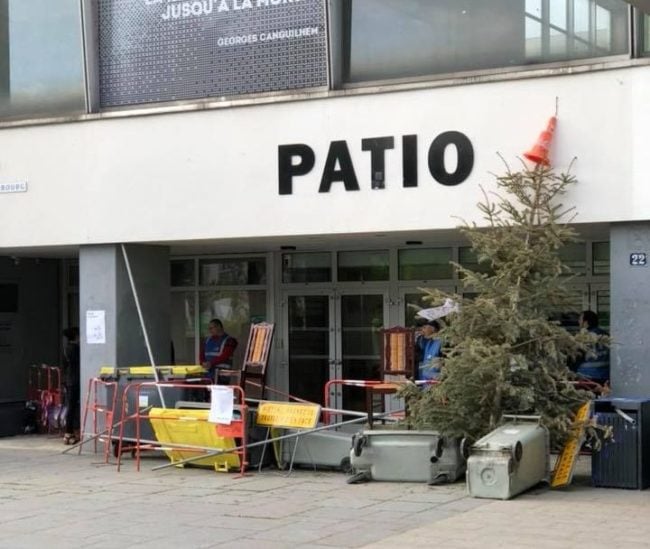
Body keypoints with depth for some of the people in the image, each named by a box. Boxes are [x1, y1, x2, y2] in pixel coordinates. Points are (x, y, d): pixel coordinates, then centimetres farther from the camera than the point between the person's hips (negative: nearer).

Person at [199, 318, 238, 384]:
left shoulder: (229, 340, -2)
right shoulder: (208, 340, 19)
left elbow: (224, 356, -13)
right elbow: (202, 354, 16)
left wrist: (211, 363, -21)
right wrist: (204, 363, -5)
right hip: (208, 375, 6)